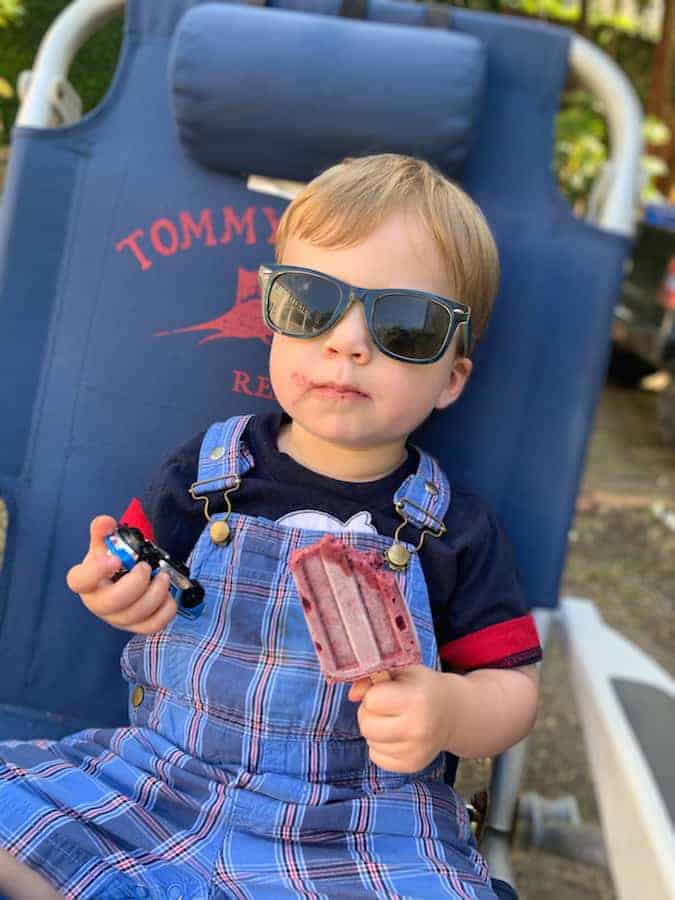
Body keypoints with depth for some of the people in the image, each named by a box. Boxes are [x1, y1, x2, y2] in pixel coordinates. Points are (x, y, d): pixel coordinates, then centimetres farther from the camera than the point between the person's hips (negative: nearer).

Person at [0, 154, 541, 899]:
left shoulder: (456, 531, -5)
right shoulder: (209, 469, 0)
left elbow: (513, 685, -1)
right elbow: (135, 575, 8)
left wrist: (451, 712, -23)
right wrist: (121, 591, -16)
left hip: (363, 827, -1)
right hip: (163, 775, 2)